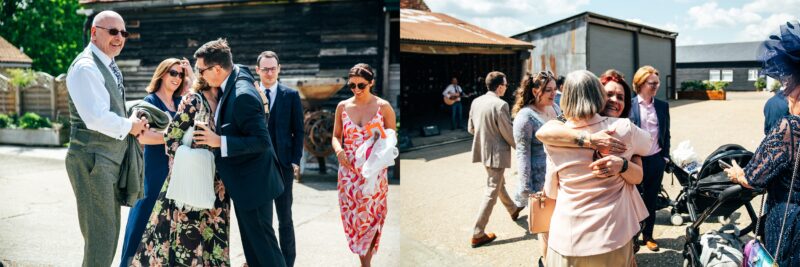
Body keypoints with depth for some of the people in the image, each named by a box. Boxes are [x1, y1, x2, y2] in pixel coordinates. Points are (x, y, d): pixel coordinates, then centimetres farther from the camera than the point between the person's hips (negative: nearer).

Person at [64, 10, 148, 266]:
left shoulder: (109, 66, 15)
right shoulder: (86, 67, -16)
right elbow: (97, 118, -25)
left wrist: (135, 124, 6)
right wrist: (129, 126, -10)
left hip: (111, 159, 10)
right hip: (92, 161, -10)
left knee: (110, 232, 17)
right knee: (100, 236, -6)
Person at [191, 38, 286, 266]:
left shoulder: (243, 95, -25)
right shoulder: (238, 73, 2)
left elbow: (262, 141, -26)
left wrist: (219, 141, -26)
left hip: (253, 184, -10)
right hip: (243, 182, 10)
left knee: (262, 242, -1)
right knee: (252, 242, 17)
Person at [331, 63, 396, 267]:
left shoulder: (384, 107, -4)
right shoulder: (342, 106, 4)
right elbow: (336, 136, 11)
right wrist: (338, 149, -10)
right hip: (349, 170, 3)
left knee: (371, 215, 0)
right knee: (353, 215, 6)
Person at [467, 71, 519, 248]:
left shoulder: (476, 101, 0)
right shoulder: (500, 105, -22)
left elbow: (471, 128, 9)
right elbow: (508, 133, -17)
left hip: (482, 150, 8)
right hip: (497, 153, -8)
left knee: (499, 183, 28)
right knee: (492, 192, 0)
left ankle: (513, 210, 51)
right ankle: (478, 235, 3)